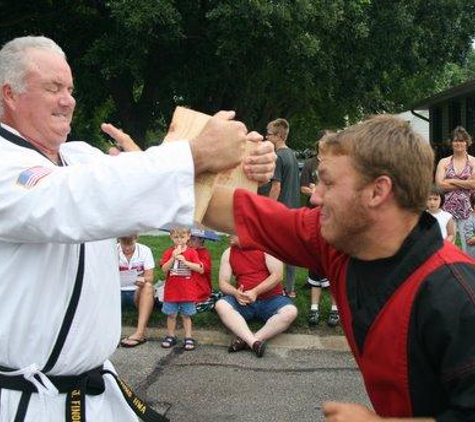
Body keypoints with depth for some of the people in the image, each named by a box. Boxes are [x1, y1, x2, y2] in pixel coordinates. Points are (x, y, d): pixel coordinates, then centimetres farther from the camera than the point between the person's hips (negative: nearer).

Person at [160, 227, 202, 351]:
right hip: (171, 291, 1)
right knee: (171, 315, 9)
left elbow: (200, 269, -12)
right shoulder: (168, 252, 1)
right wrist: (173, 257, -21)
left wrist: (185, 261, -21)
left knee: (186, 315, 7)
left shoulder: (192, 252, -2)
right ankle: (170, 336, 21)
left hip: (187, 291, -1)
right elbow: (164, 269, -9)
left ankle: (188, 338, 14)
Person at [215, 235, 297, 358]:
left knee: (290, 311, -32)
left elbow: (277, 275, -11)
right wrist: (235, 293, -19)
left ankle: (246, 340, -37)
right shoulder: (228, 253, 7)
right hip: (243, 301, 2)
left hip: (270, 299, -2)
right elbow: (223, 283, 3)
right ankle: (255, 342, -41)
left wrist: (255, 292, -20)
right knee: (221, 305, -28)